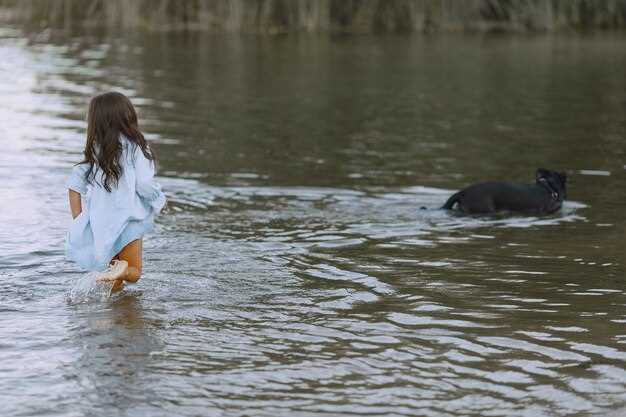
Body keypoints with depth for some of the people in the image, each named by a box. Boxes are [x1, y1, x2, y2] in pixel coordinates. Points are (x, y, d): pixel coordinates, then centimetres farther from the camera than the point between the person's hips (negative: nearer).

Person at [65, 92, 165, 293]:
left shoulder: (94, 150, 2)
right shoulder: (135, 147, -9)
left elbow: (75, 184, 2)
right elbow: (144, 184, -15)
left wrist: (78, 222, 8)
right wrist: (158, 200, 6)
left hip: (98, 222, 4)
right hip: (128, 221, -4)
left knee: (115, 282, 23)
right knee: (133, 272, 9)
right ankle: (121, 269, -21)